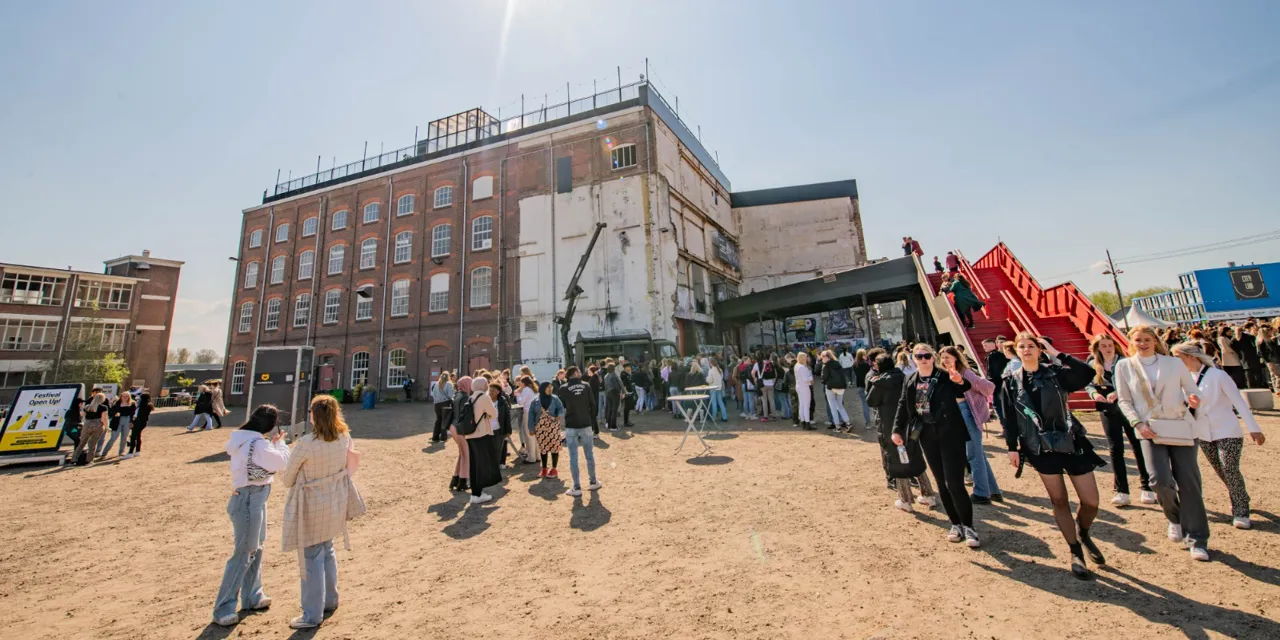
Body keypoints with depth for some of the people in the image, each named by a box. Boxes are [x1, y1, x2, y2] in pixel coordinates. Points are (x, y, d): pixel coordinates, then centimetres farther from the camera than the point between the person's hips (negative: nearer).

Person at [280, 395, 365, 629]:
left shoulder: (305, 444, -24)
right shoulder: (344, 438, -8)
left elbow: (287, 479, -9)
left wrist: (288, 482, 13)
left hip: (312, 504, -6)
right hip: (335, 501, 6)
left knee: (312, 559, 8)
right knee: (327, 551, 23)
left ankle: (313, 615, 21)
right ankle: (330, 600, 38)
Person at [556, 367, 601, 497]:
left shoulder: (563, 389, -6)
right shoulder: (586, 386, -3)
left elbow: (562, 405, 4)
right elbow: (593, 404, 0)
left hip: (570, 426, -1)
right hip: (585, 425, 1)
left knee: (573, 457, 4)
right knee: (589, 455, 15)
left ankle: (577, 488, 8)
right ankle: (593, 482, 26)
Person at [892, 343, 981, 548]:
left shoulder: (945, 376, -7)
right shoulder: (909, 381, 4)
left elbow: (964, 391, -19)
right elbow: (903, 406, 9)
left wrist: (960, 382, -40)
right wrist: (897, 429, 6)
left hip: (950, 434, -4)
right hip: (927, 436, 4)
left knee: (954, 482, -5)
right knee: (942, 483, 12)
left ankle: (968, 527, 12)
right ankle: (956, 524, 26)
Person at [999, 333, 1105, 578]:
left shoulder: (1055, 372, 0)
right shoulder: (1010, 381, 1)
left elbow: (1088, 373, -21)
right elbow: (1009, 417, 2)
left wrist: (1057, 353, -14)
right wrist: (1012, 447, -1)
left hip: (1070, 442, 0)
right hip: (1040, 447, 0)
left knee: (1091, 501, 3)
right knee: (1059, 500, 6)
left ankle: (1083, 534, 34)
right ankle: (1076, 553, 21)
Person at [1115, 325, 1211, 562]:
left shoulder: (1174, 363, 5)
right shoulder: (1124, 366, 2)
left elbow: (1193, 391, 9)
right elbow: (1124, 400, 3)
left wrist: (1193, 400, -13)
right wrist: (1138, 423, -8)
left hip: (1181, 427, 1)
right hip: (1150, 429, -1)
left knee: (1189, 482, 0)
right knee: (1160, 480, -12)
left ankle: (1197, 539, 13)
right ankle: (1175, 519, 20)